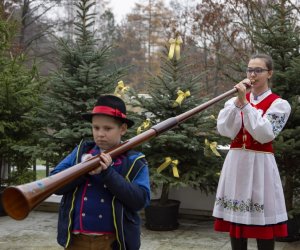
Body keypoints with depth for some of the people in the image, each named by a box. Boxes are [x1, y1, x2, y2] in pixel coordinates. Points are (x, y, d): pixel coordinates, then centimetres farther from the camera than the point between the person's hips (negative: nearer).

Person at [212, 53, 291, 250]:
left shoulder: (279, 104, -2)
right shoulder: (234, 101, 10)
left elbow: (264, 135, -16)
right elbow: (225, 130, -5)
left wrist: (245, 103, -18)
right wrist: (238, 102, -13)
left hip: (260, 166, -4)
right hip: (236, 164, 4)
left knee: (263, 227, -2)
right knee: (235, 220, 8)